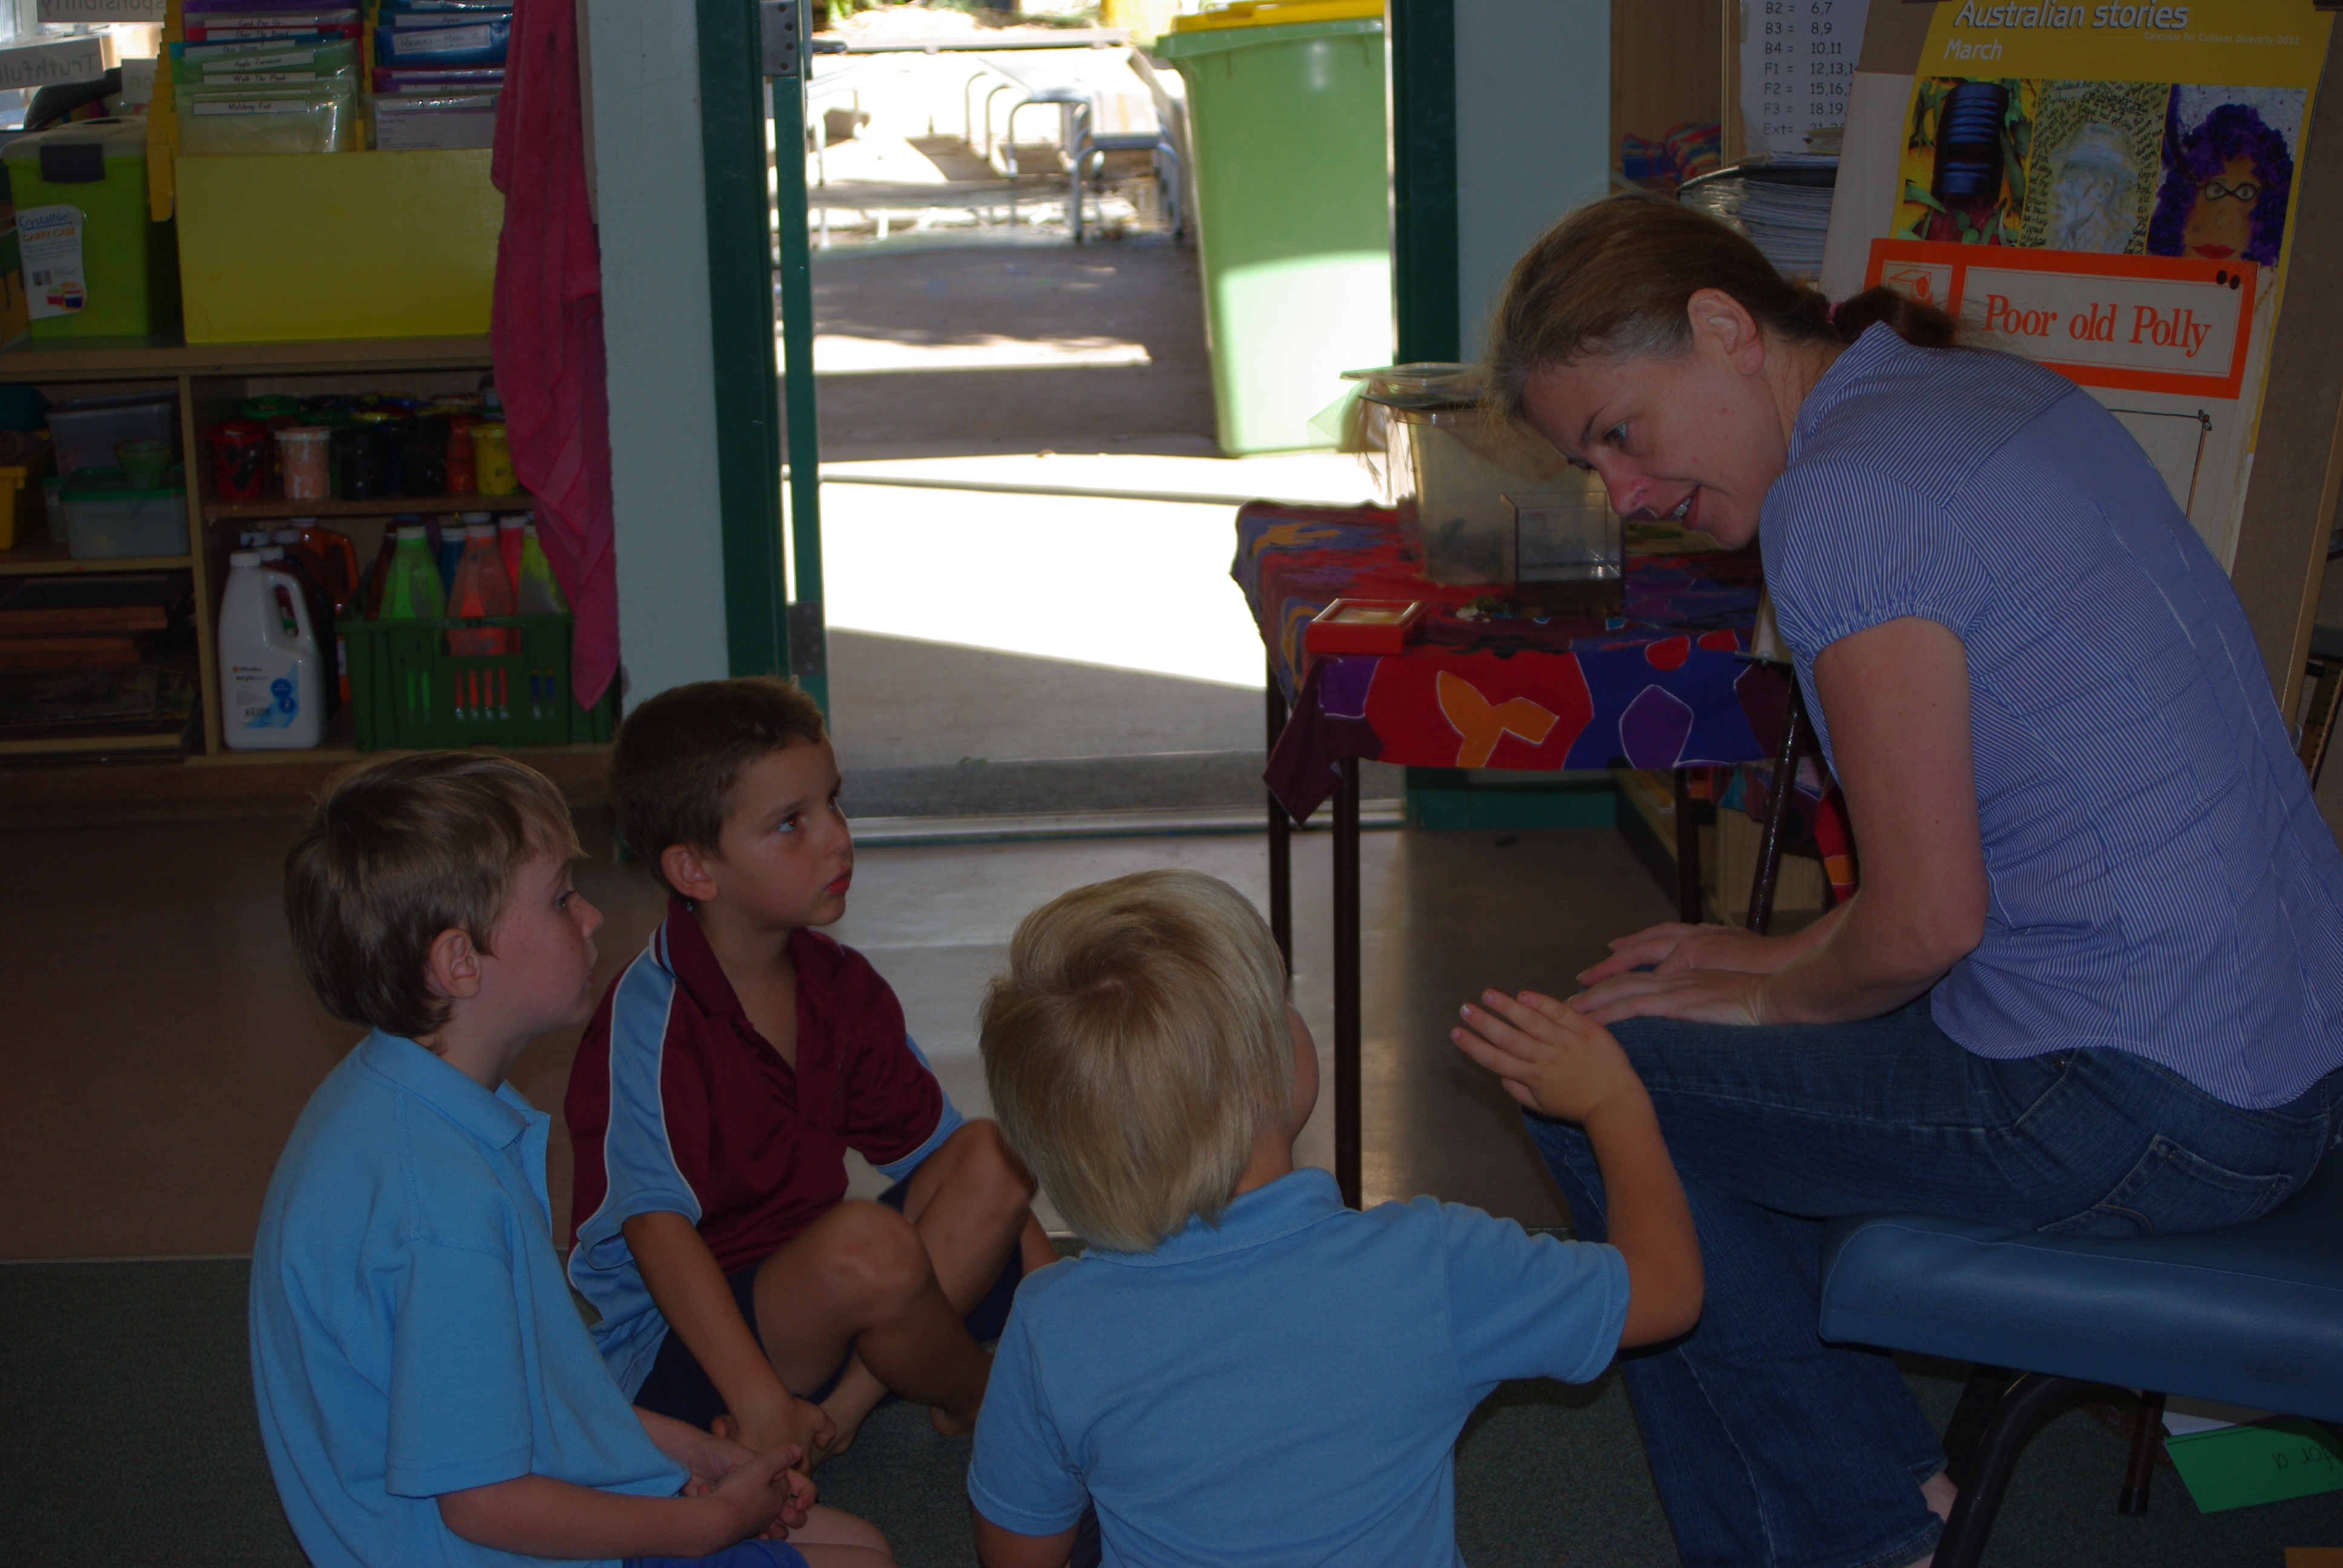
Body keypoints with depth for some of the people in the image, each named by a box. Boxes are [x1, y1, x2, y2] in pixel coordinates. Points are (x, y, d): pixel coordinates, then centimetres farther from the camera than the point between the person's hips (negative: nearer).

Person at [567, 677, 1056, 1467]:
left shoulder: (839, 985, 6)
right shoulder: (648, 1021, -19)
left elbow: (934, 1145, 11)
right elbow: (655, 1225, -27)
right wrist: (761, 1403, -34)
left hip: (807, 1297, 8)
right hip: (676, 1352, -8)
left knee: (993, 1156, -7)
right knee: (868, 1245, -34)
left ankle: (846, 1405, -17)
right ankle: (978, 1406, -2)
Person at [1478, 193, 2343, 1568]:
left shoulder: (1841, 499, -18)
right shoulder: (1996, 388, 10)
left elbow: (1928, 924, -17)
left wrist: (1777, 992, 2)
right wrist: (1788, 954, 16)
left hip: (2151, 1117, -10)